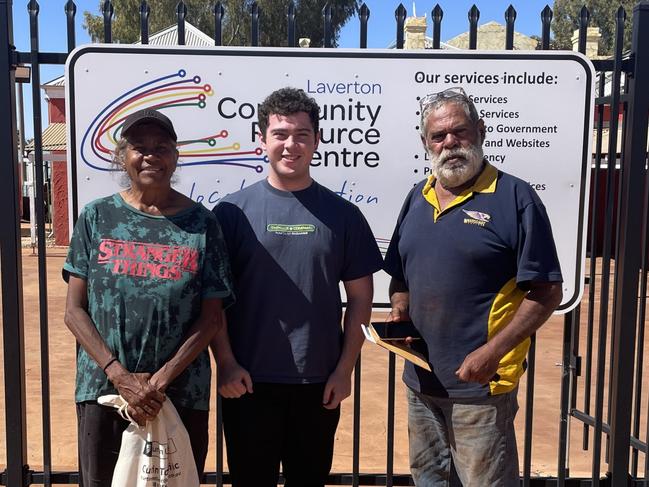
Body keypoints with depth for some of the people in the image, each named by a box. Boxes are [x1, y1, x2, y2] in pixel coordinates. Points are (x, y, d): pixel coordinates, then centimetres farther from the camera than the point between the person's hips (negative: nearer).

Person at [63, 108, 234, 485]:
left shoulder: (201, 223, -2)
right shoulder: (97, 217, 1)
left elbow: (212, 317, -3)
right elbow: (75, 310, 0)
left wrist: (163, 378, -12)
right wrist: (120, 376, -10)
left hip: (182, 394, 0)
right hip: (103, 390, 1)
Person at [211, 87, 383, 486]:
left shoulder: (342, 214, 1)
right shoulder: (233, 211, -2)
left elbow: (360, 296, 4)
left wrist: (345, 368, -1)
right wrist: (226, 363, -8)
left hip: (319, 383, 1)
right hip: (248, 382, -1)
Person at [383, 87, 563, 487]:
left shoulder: (515, 198, -10)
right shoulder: (418, 198, 9)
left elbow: (547, 292, -12)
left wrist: (493, 352, -20)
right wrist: (399, 313, -1)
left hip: (480, 385, -6)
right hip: (420, 380, 6)